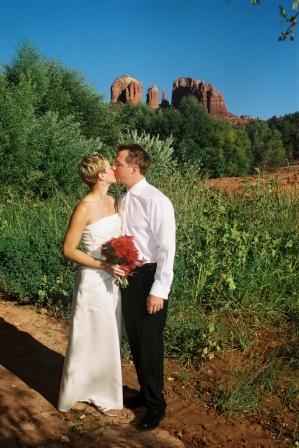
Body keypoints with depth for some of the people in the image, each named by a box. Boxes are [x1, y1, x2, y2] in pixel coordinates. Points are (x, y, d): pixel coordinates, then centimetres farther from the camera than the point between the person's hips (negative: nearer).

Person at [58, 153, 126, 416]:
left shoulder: (113, 202, 4)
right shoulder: (85, 207, -19)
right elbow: (69, 250, -16)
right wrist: (104, 265, -22)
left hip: (113, 280, 8)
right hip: (94, 281, -7)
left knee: (108, 337, 19)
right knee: (94, 339, 7)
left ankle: (102, 389, 38)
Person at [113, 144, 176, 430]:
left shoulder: (156, 201, -17)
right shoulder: (121, 201, 7)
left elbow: (167, 249, -18)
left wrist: (159, 290, -19)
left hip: (149, 276, -7)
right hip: (127, 275, 7)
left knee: (150, 343, 4)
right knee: (135, 340, 18)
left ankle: (155, 404, 25)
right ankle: (145, 392, 39)